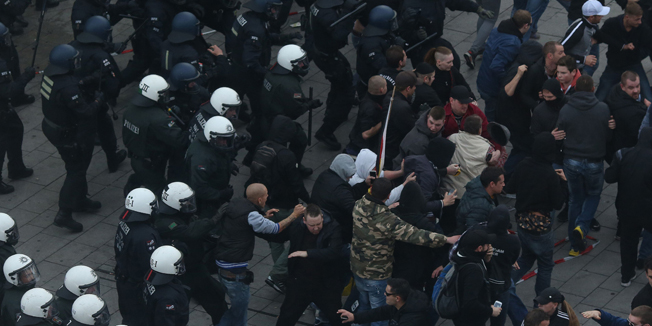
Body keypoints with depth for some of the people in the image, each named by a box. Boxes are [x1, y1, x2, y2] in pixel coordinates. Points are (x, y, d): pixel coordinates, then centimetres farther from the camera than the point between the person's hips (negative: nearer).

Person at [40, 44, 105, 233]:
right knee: (75, 171, 4)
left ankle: (79, 200, 42)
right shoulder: (67, 87, -35)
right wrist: (99, 100, -12)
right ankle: (64, 214, 6)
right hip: (66, 135, -9)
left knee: (78, 166, 26)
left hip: (51, 125, 9)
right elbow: (85, 112, -29)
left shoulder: (50, 73, -7)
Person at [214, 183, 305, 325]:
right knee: (240, 304, 4)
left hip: (221, 260, 9)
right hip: (234, 269, -9)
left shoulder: (235, 203, 3)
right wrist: (294, 215, 1)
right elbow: (276, 228, -10)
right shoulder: (251, 216, -21)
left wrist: (264, 217, 17)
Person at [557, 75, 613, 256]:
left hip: (571, 161, 1)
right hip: (594, 163, -1)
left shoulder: (565, 110, -10)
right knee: (593, 194, 22)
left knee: (576, 200, 16)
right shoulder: (603, 109, -11)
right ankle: (582, 226, -4)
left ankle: (576, 244, 18)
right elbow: (607, 136, -1)